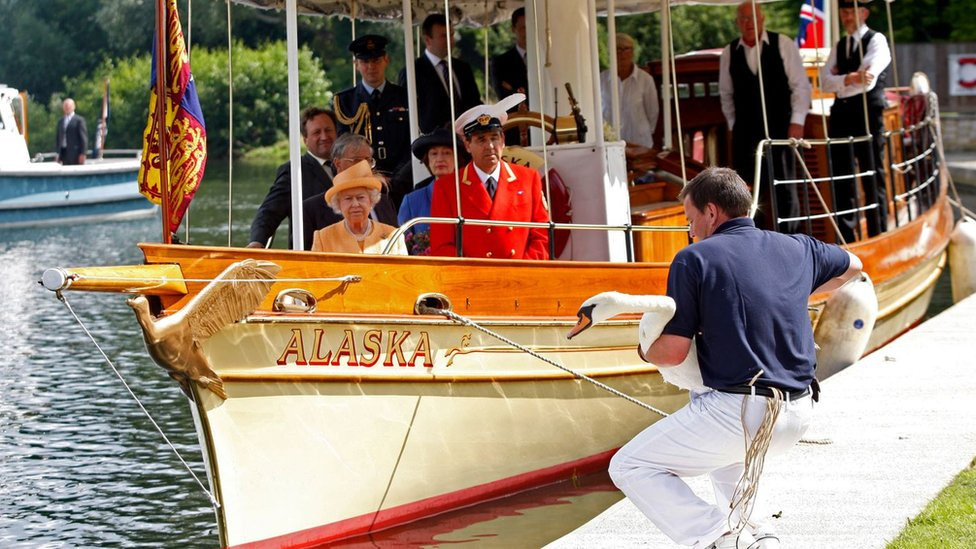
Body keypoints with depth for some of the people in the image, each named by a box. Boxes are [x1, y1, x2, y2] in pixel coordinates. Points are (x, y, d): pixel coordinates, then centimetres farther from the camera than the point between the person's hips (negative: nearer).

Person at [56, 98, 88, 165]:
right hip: (64, 153, 5)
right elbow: (58, 137, 19)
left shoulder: (79, 120, -2)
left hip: (75, 153, -5)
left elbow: (83, 138, -6)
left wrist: (83, 154, -12)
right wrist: (58, 153, 13)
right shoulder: (60, 121, 17)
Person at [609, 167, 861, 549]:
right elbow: (851, 267, 35)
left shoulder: (694, 259, -5)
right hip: (798, 417, 7)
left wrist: (645, 351, 14)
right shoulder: (795, 248, 12)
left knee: (629, 467, 5)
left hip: (740, 413, -7)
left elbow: (672, 352, -8)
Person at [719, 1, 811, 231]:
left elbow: (801, 85, -1)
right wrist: (733, 124, 10)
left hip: (779, 128, -2)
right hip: (745, 132, 2)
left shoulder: (783, 45, -2)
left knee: (784, 186, -4)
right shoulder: (729, 53, 6)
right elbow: (726, 93, 15)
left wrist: (797, 121, -7)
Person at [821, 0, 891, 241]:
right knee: (841, 180, 7)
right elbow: (825, 80, 2)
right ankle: (846, 238, 12)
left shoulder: (876, 41, -2)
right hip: (841, 116, 6)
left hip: (868, 115, -6)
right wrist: (849, 79, -15)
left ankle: (878, 236, 2)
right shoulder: (839, 47, 17)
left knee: (873, 178, -2)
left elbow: (868, 82, -16)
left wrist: (839, 82, -7)